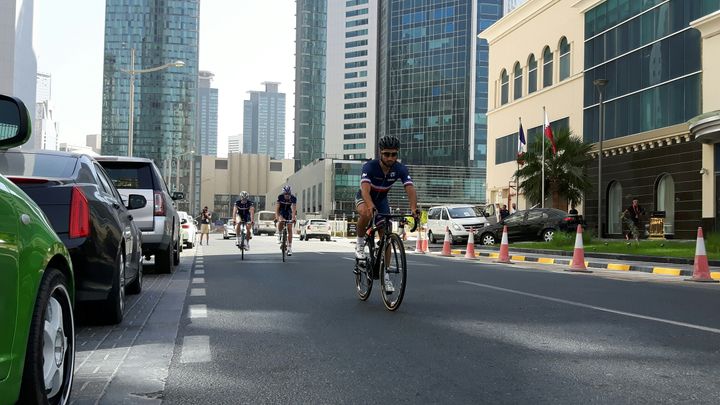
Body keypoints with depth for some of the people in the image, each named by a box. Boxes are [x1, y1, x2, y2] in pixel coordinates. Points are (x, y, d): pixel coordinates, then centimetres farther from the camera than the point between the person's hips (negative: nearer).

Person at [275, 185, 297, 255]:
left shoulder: (293, 198, -24)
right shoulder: (280, 197, -25)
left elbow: (294, 209, -33)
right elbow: (277, 207, -30)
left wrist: (293, 218, -48)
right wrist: (276, 217, -45)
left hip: (288, 213, 1)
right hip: (281, 212, -1)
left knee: (289, 230, -6)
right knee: (280, 222, -33)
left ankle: (289, 248, -2)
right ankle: (279, 236, -7)